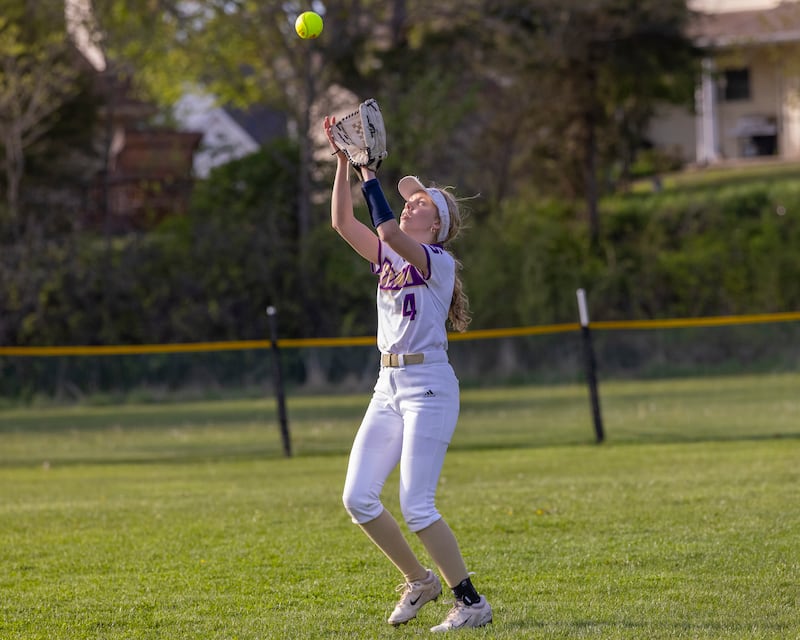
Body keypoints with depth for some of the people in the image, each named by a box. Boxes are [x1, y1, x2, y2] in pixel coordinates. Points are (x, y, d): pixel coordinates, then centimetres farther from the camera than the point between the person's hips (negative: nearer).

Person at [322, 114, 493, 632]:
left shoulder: (438, 261, -8)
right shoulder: (388, 256, 15)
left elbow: (387, 229, -25)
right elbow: (343, 222, 6)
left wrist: (370, 175, -17)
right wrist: (344, 161, -1)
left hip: (429, 385, -8)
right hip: (389, 387, 8)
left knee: (416, 507, -13)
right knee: (358, 498, 0)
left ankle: (472, 603, -5)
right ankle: (419, 580, 17)